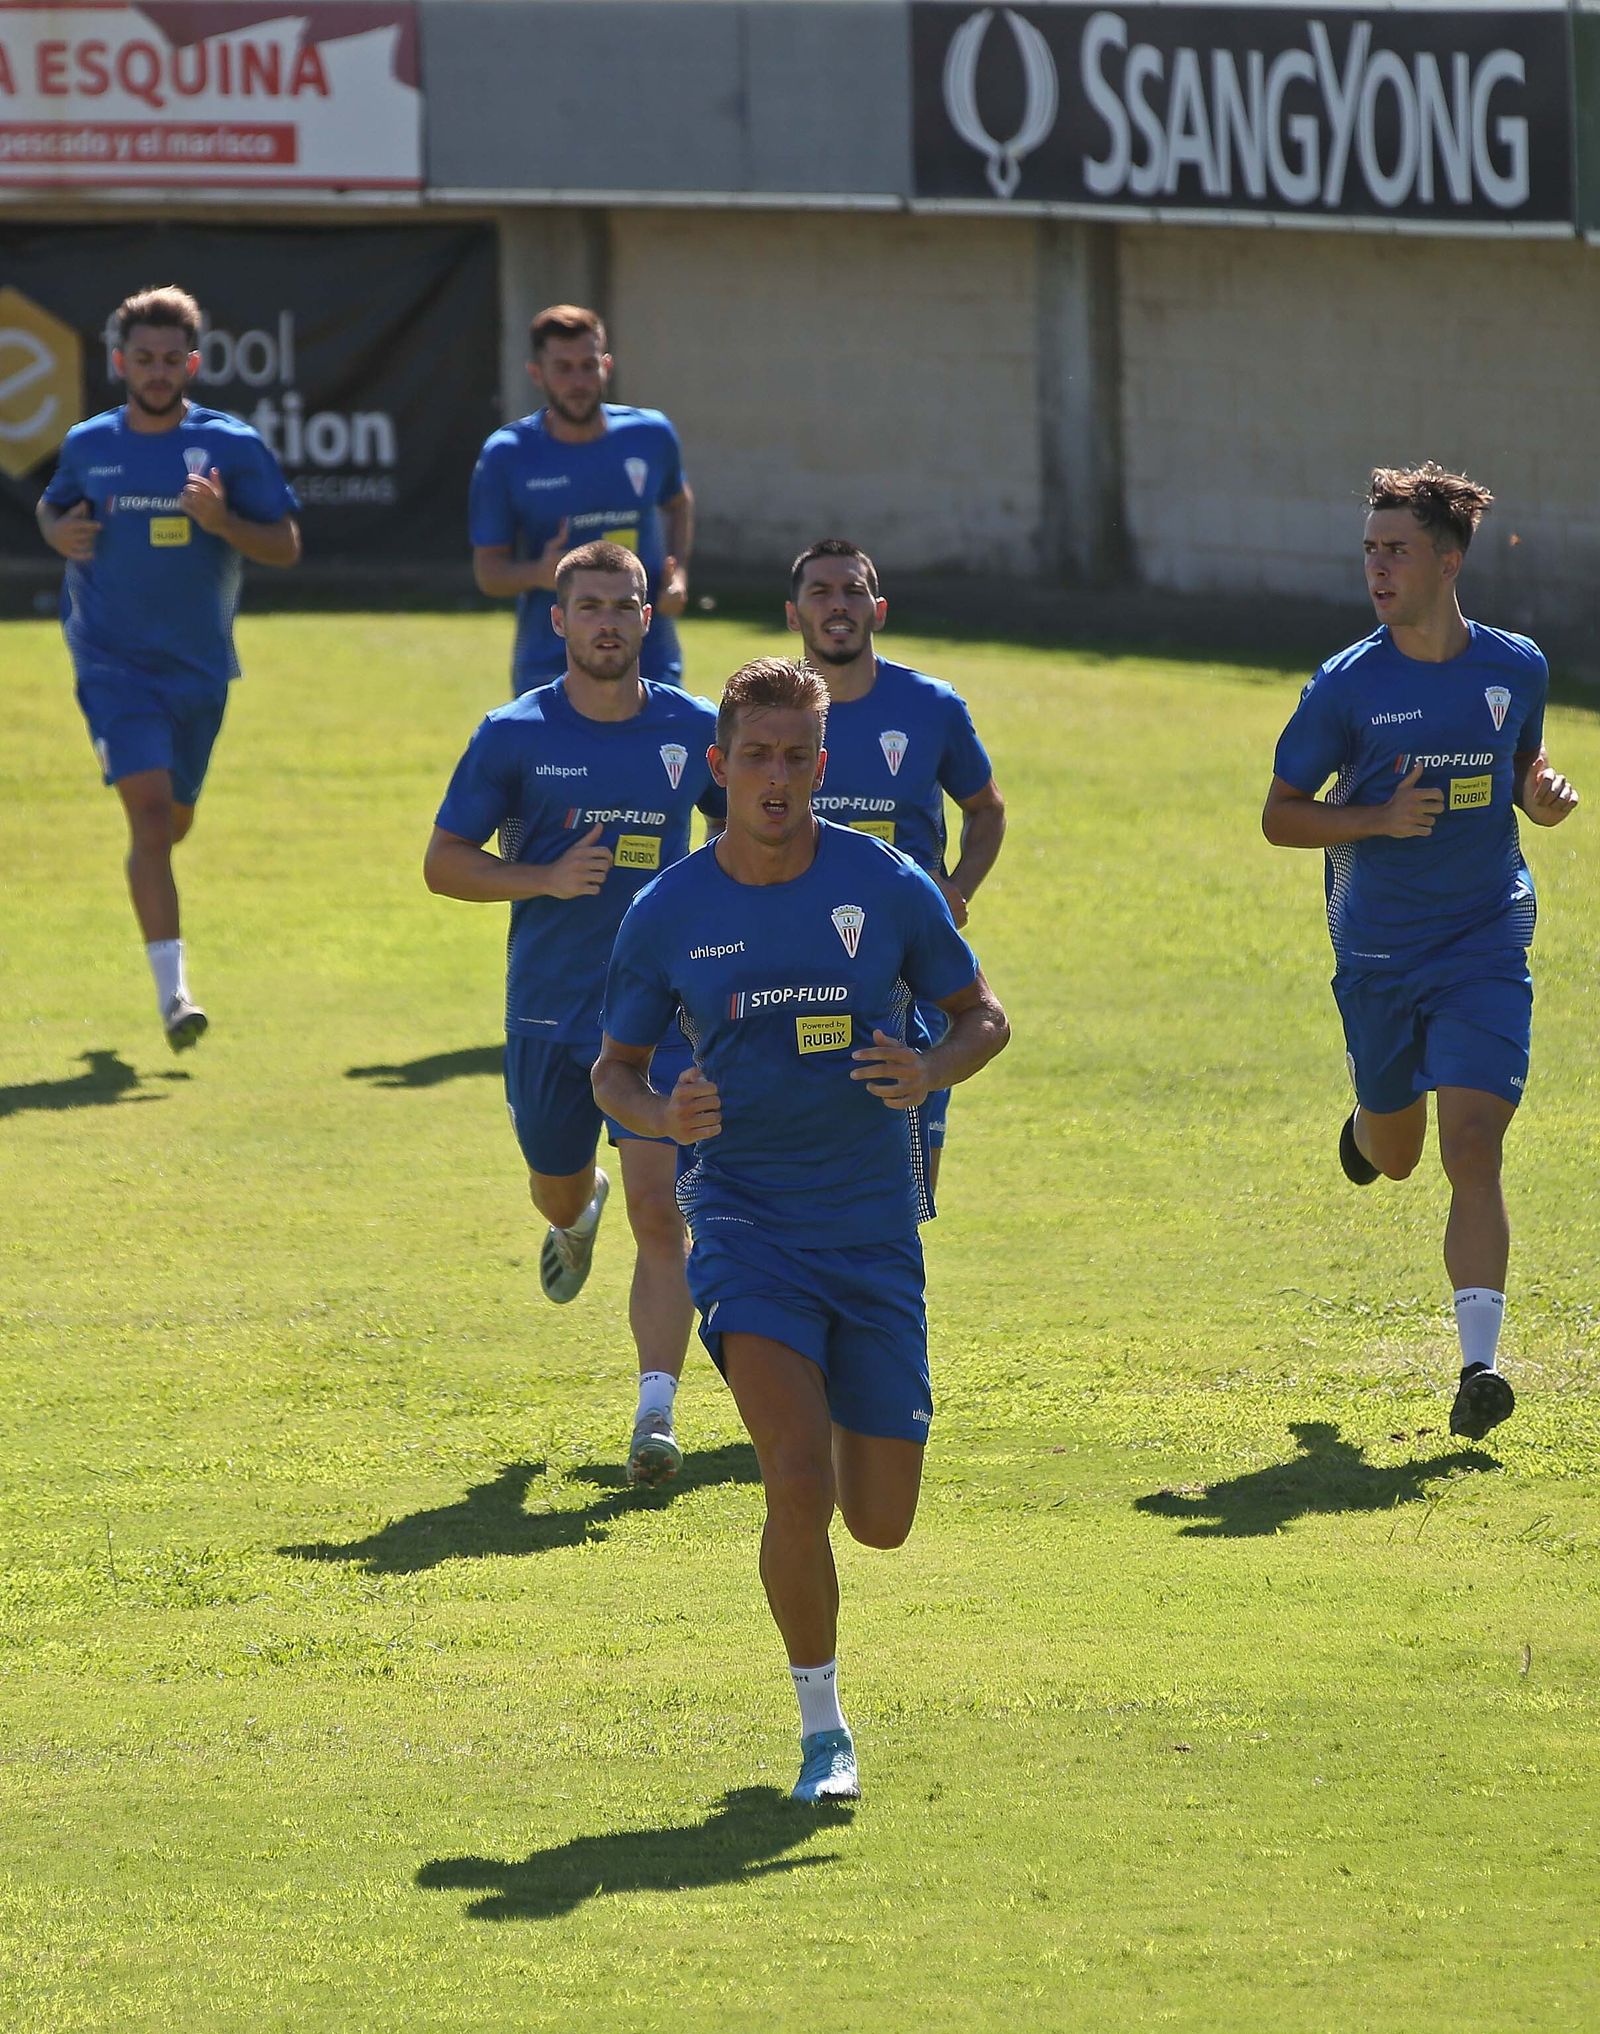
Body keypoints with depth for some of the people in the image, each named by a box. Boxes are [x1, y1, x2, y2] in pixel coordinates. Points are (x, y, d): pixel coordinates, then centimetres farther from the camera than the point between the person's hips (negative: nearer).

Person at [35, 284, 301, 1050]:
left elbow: (285, 547, -2)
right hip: (113, 661, -2)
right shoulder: (88, 445, 3)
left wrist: (221, 520, -21)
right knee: (150, 808, -18)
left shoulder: (232, 446, -3)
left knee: (171, 821, 17)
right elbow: (51, 505, 22)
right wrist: (59, 531, -2)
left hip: (198, 666, 2)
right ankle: (172, 990, -21)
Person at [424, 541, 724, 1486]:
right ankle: (579, 1215, 57)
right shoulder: (515, 735, -4)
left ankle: (656, 1415, -14)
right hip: (548, 1013, 1)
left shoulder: (695, 731, 1)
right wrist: (547, 879, -17)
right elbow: (444, 861, -2)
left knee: (659, 1213, -13)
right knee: (557, 1192, 18)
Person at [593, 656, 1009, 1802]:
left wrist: (933, 1073, -13)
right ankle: (823, 1729, -5)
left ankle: (838, 1414, 46)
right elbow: (615, 1066, 10)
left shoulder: (886, 887, -2)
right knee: (799, 1484, -22)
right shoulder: (668, 914, -2)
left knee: (880, 1521, 8)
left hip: (875, 1225, 2)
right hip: (744, 1217, -2)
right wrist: (662, 1113, -13)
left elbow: (981, 1013, 9)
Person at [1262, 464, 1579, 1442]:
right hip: (1379, 951, 1)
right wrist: (1379, 818, -18)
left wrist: (1543, 795, -4)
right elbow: (1280, 815, -1)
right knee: (1395, 1155, 16)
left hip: (1486, 946, -1)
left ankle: (1479, 1364, -16)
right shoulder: (1346, 686, -6)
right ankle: (1369, 1125, 55)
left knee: (1473, 1147, -15)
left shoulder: (1516, 668, 0)